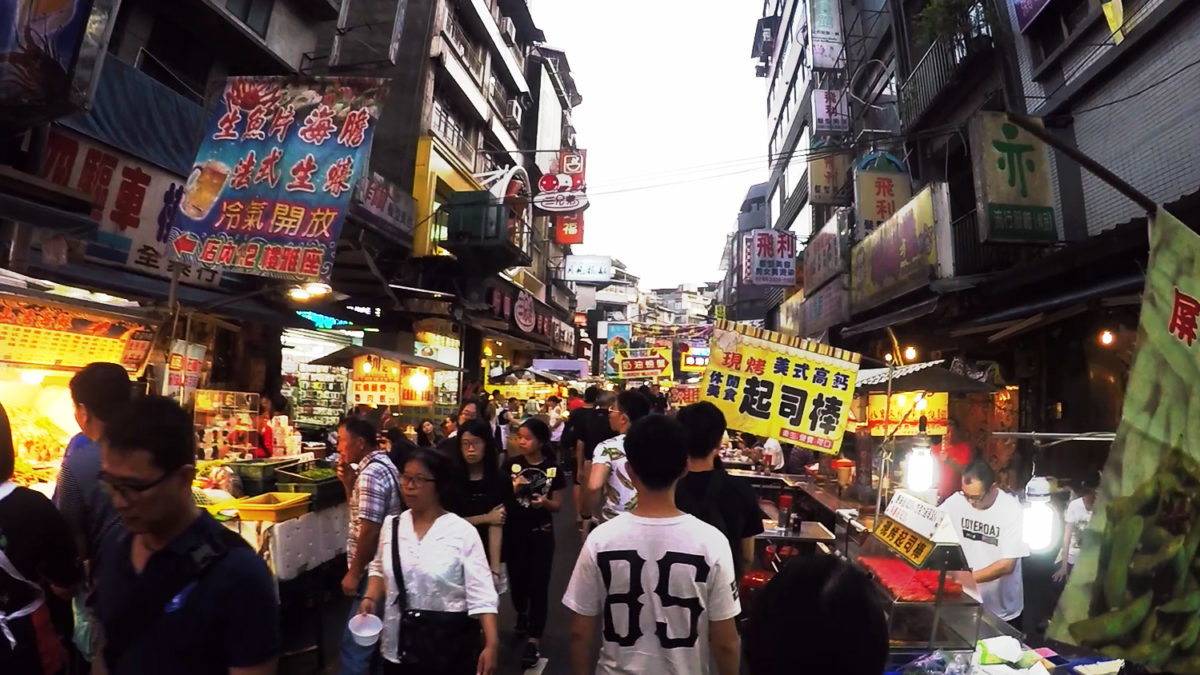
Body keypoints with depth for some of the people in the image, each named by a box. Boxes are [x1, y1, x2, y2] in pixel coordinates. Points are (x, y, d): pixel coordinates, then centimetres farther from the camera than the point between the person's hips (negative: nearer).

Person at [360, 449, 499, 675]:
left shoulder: (462, 531, -14)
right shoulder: (392, 524, 0)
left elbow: (481, 594, -14)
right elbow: (380, 569, 15)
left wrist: (491, 644, -20)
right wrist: (370, 598, -3)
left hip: (450, 645, -4)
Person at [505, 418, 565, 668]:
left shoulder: (552, 468, -8)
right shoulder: (512, 464, -6)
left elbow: (557, 505, -3)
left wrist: (545, 502, -24)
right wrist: (515, 488, -21)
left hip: (541, 534, -2)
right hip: (514, 532, 2)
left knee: (538, 585, 1)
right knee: (517, 578, 18)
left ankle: (533, 641, 12)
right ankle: (521, 613, 49)